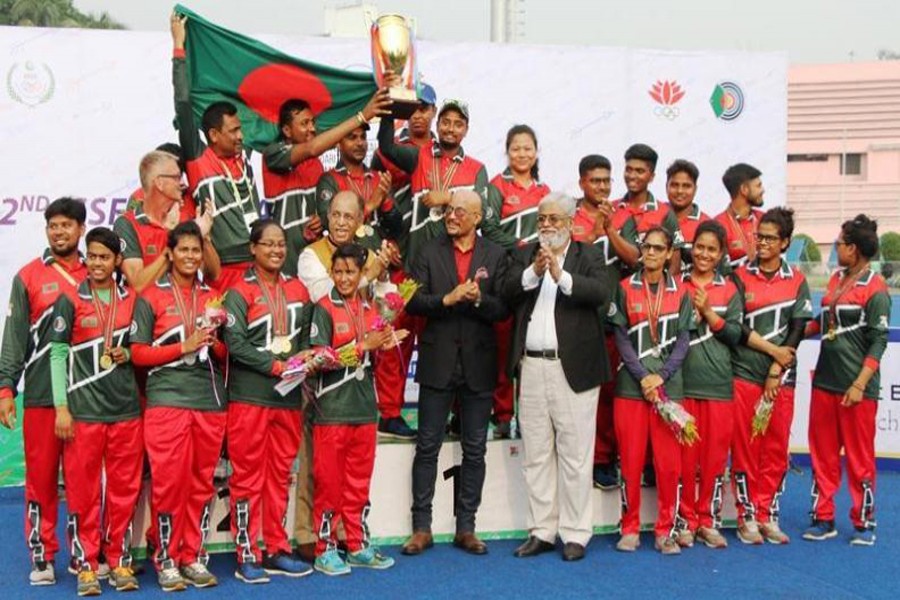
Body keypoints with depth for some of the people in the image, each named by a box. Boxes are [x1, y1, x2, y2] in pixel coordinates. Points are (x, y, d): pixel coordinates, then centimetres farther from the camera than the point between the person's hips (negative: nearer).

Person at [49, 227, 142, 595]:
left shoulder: (132, 300, 9)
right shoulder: (70, 301, 0)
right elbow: (58, 354, -2)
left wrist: (128, 354, -4)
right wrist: (61, 408, -8)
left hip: (126, 410, 3)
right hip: (83, 411, -3)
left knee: (124, 490, 6)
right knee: (82, 491, 1)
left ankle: (120, 563, 17)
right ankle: (86, 566, 11)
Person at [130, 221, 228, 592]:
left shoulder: (212, 297, 15)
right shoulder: (151, 297, 2)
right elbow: (138, 353, -2)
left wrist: (214, 344, -3)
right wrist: (184, 347, -12)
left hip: (210, 401, 4)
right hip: (166, 399, -4)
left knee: (202, 483, 7)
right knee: (169, 482, -4)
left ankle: (194, 558, 16)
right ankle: (167, 560, 8)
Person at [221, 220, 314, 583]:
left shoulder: (298, 290, 12)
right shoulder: (240, 293, -5)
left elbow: (305, 336, 14)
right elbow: (235, 342, -15)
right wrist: (276, 366, -18)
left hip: (289, 396, 5)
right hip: (249, 396, -5)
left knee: (280, 474, 11)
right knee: (248, 476, 1)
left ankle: (277, 550, 20)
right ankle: (246, 556, 8)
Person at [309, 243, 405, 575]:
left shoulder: (370, 309, 12)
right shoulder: (324, 309, -6)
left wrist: (383, 346, 1)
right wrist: (363, 346, -16)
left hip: (364, 407, 5)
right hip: (332, 408, -5)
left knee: (360, 482, 12)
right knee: (329, 483, 1)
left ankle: (358, 546, 22)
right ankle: (325, 550, 12)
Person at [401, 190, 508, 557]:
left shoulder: (495, 256, 5)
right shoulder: (429, 253, 5)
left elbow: (503, 308, -1)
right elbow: (413, 302, -4)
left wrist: (479, 299, -20)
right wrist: (447, 299, -19)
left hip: (479, 364, 1)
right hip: (438, 362, 0)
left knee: (474, 450, 6)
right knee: (427, 446, 3)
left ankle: (466, 527, 16)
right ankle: (421, 527, 11)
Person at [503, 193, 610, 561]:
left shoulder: (589, 256, 5)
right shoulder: (524, 255, 12)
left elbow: (601, 293, -13)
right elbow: (507, 293, -3)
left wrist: (562, 276, -24)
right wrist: (533, 272, -19)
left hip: (573, 367, -3)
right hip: (531, 367, 3)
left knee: (574, 454, 1)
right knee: (536, 455, 10)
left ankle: (575, 534, 10)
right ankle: (542, 531, 19)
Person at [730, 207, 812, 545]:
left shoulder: (797, 281, 7)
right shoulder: (740, 276, 3)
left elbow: (797, 330, 1)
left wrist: (776, 370, -7)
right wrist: (772, 349, -11)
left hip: (782, 378, 2)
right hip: (744, 374, -1)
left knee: (776, 450, 5)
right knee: (744, 448, 1)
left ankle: (768, 516, 15)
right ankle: (747, 517, 10)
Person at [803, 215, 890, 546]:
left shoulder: (875, 289, -11)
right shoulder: (836, 279, 10)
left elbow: (878, 343, -13)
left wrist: (860, 385, -17)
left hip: (856, 388, -7)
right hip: (825, 382, 7)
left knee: (859, 458, 4)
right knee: (822, 454, 11)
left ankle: (864, 522, 17)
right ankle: (823, 518, 20)